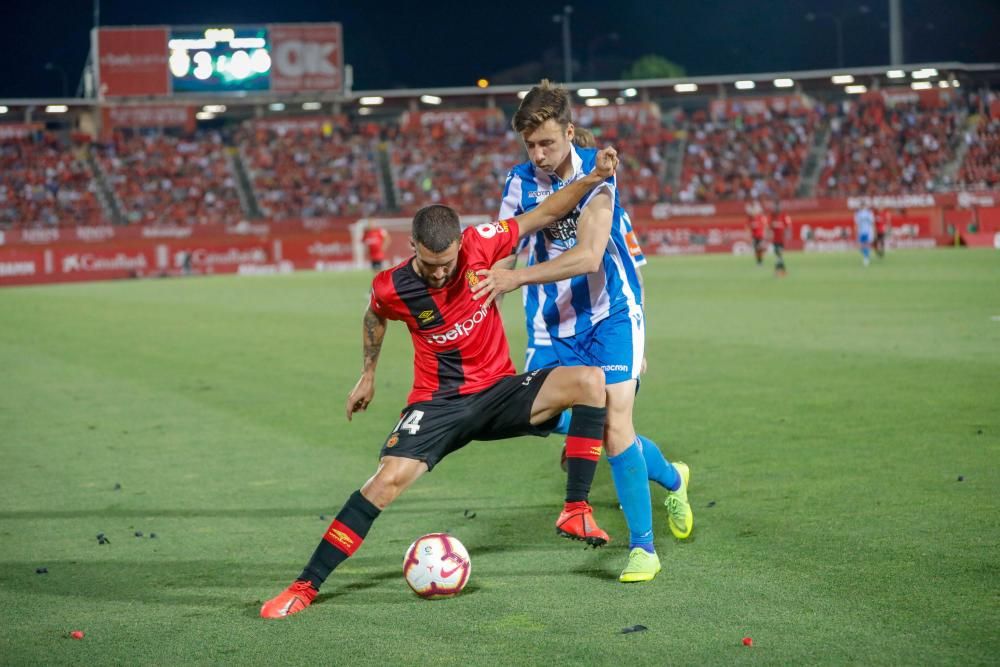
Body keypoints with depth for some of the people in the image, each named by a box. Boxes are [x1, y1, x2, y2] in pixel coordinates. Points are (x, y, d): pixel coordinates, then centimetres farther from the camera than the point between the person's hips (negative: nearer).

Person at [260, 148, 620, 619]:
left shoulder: (479, 245, -15)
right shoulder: (391, 288, -15)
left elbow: (544, 214, -4)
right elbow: (375, 316, 12)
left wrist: (593, 179, -15)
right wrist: (368, 374, 20)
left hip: (497, 390, 2)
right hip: (438, 403, -2)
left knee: (589, 381, -21)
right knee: (387, 480, -21)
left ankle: (576, 511, -16)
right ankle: (305, 586, -11)